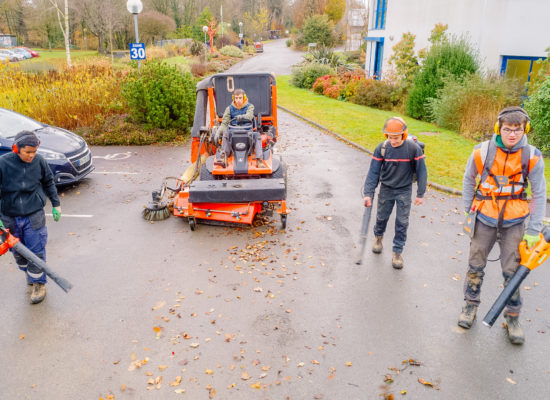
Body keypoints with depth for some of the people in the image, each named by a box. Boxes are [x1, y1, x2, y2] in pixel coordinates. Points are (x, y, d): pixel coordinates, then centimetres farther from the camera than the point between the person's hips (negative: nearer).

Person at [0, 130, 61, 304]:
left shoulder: (39, 161, -7)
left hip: (34, 216, 0)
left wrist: (56, 204, 13)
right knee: (18, 252, 16)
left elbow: (49, 183, 9)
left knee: (36, 251, 1)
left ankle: (39, 284, 17)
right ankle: (28, 273, 43)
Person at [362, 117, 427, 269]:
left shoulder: (414, 148, -17)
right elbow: (373, 172, -11)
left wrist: (420, 194, -6)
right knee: (382, 217, 15)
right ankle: (378, 236, 46)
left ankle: (397, 251, 16)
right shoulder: (381, 148, -14)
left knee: (402, 222, 1)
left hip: (404, 191, -1)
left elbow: (421, 171, -8)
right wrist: (368, 193, -17)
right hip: (386, 189, 1)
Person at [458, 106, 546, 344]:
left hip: (514, 222, 0)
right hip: (485, 218, 0)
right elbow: (468, 180, 4)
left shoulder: (532, 157, -12)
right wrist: (468, 211, 5)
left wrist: (534, 231, -4)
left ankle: (512, 317, 23)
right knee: (475, 265, 10)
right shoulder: (482, 152, -13)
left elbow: (539, 195, -3)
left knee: (512, 271, 6)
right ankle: (471, 305, 30)